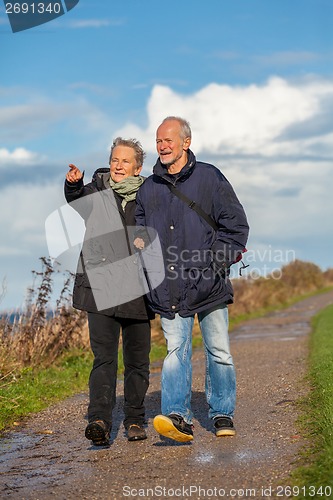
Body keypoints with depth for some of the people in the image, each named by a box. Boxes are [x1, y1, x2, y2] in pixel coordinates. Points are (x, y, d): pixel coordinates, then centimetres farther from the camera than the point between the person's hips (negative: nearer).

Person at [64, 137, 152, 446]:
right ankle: (99, 421, -17)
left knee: (137, 360, 8)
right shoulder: (97, 191, 8)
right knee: (104, 357, -11)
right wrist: (74, 184, -27)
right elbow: (77, 201, -8)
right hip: (101, 288, -2)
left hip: (137, 290, 2)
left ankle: (135, 420, 19)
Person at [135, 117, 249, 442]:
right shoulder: (148, 188, 12)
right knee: (176, 351, -7)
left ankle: (222, 415, 18)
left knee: (218, 351, 5)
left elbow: (236, 223, 3)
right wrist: (140, 241, 2)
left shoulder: (209, 177, 3)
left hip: (209, 283, -2)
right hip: (169, 289, 2)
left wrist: (218, 263, -5)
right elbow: (140, 225, 26)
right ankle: (178, 417, -15)